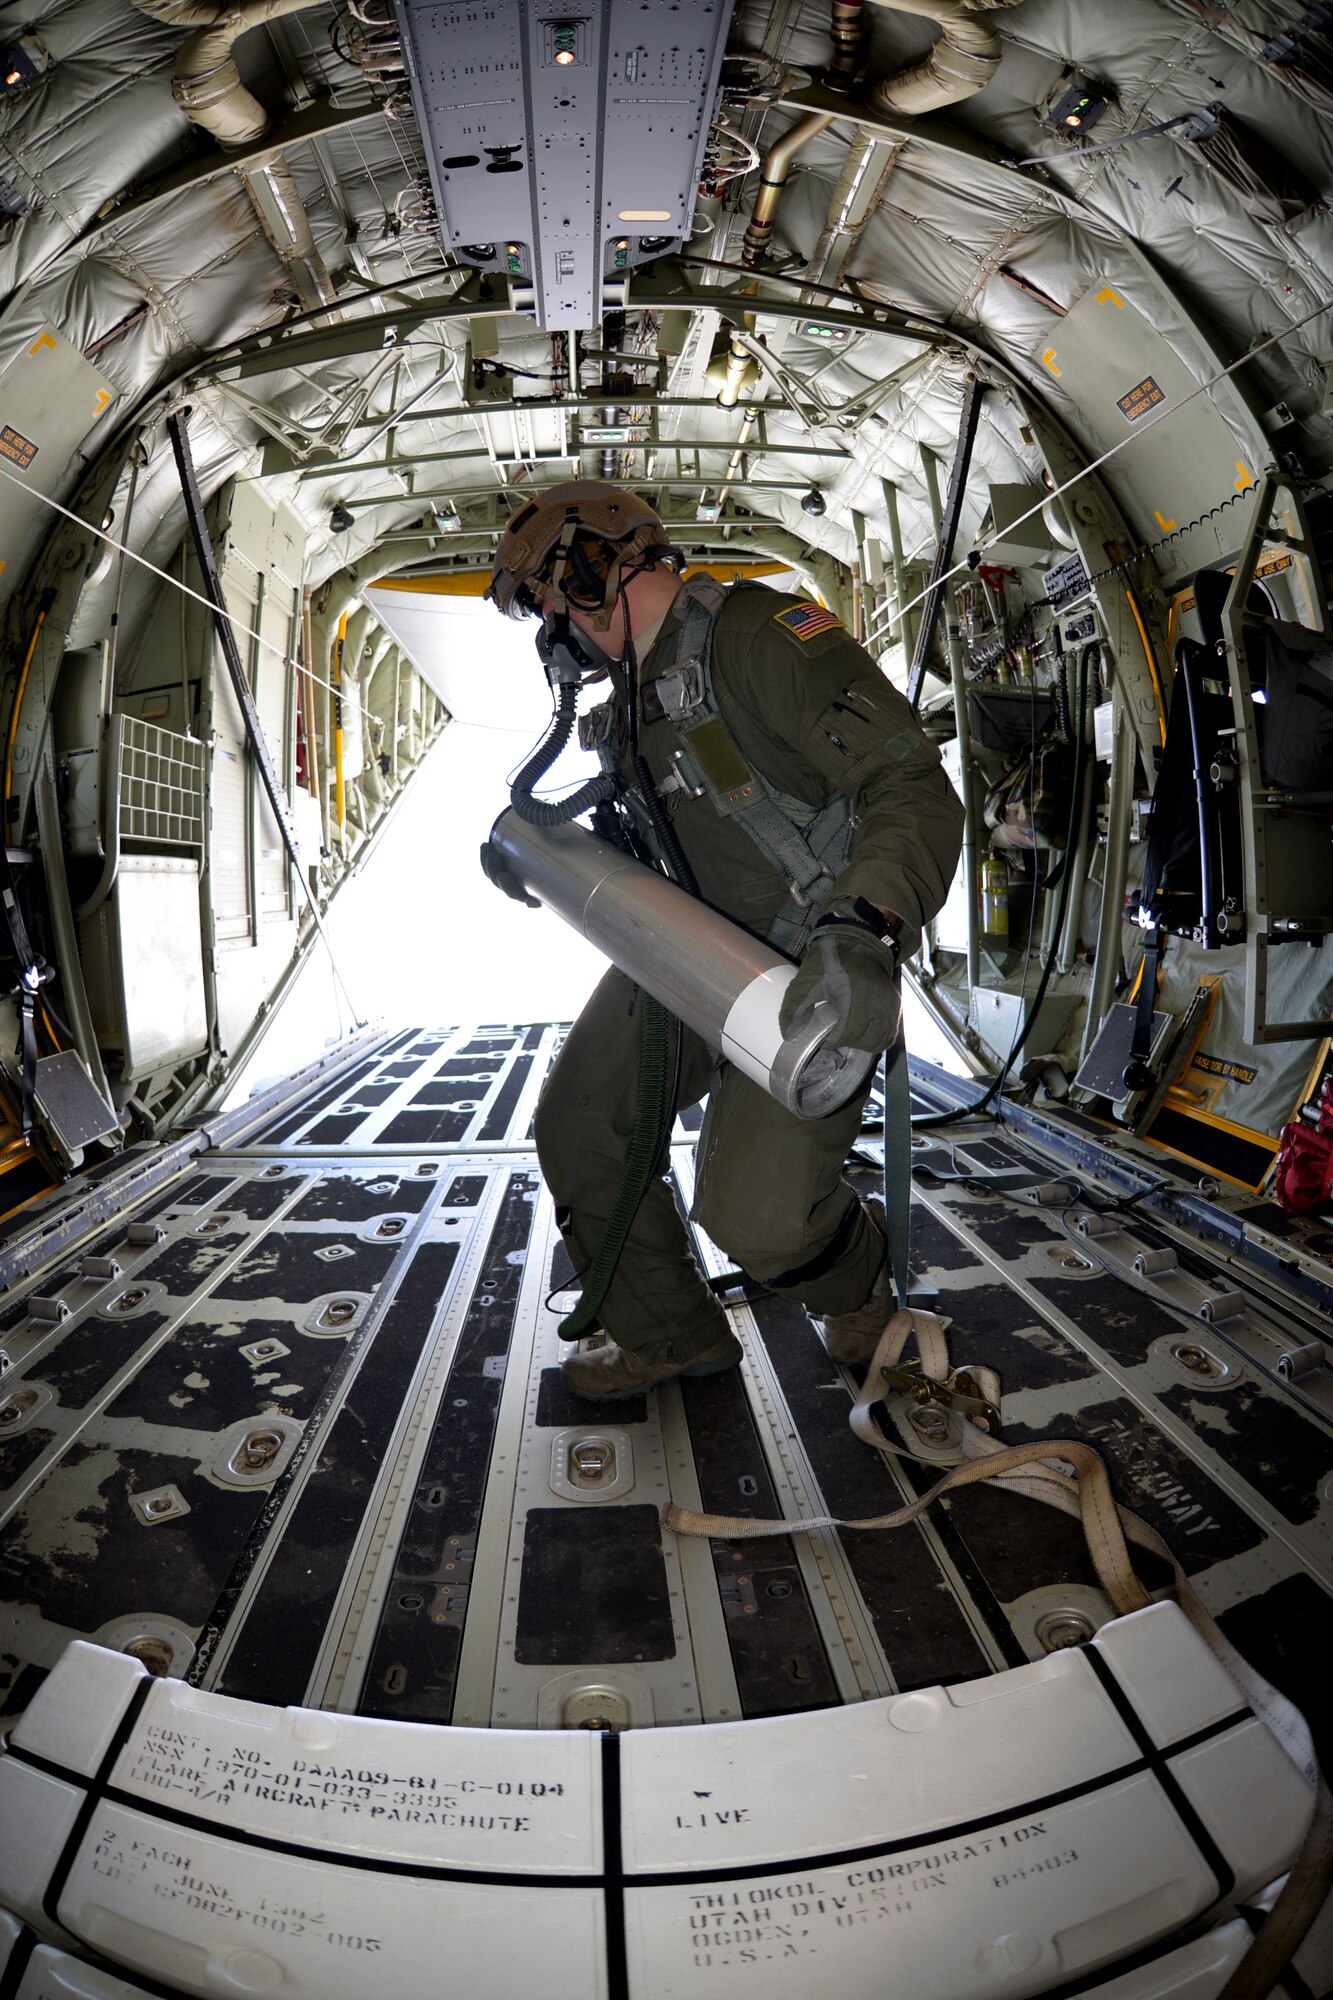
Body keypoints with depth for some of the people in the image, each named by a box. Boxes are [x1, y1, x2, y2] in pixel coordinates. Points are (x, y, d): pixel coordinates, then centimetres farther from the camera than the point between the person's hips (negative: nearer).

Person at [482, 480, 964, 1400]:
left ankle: (856, 1287, 18)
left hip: (813, 972, -9)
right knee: (578, 1128, 7)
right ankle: (669, 1333, 27)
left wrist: (864, 928, -41)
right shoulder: (630, 698, 12)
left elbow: (913, 785, -25)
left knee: (754, 1213, -19)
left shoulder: (756, 632, -17)